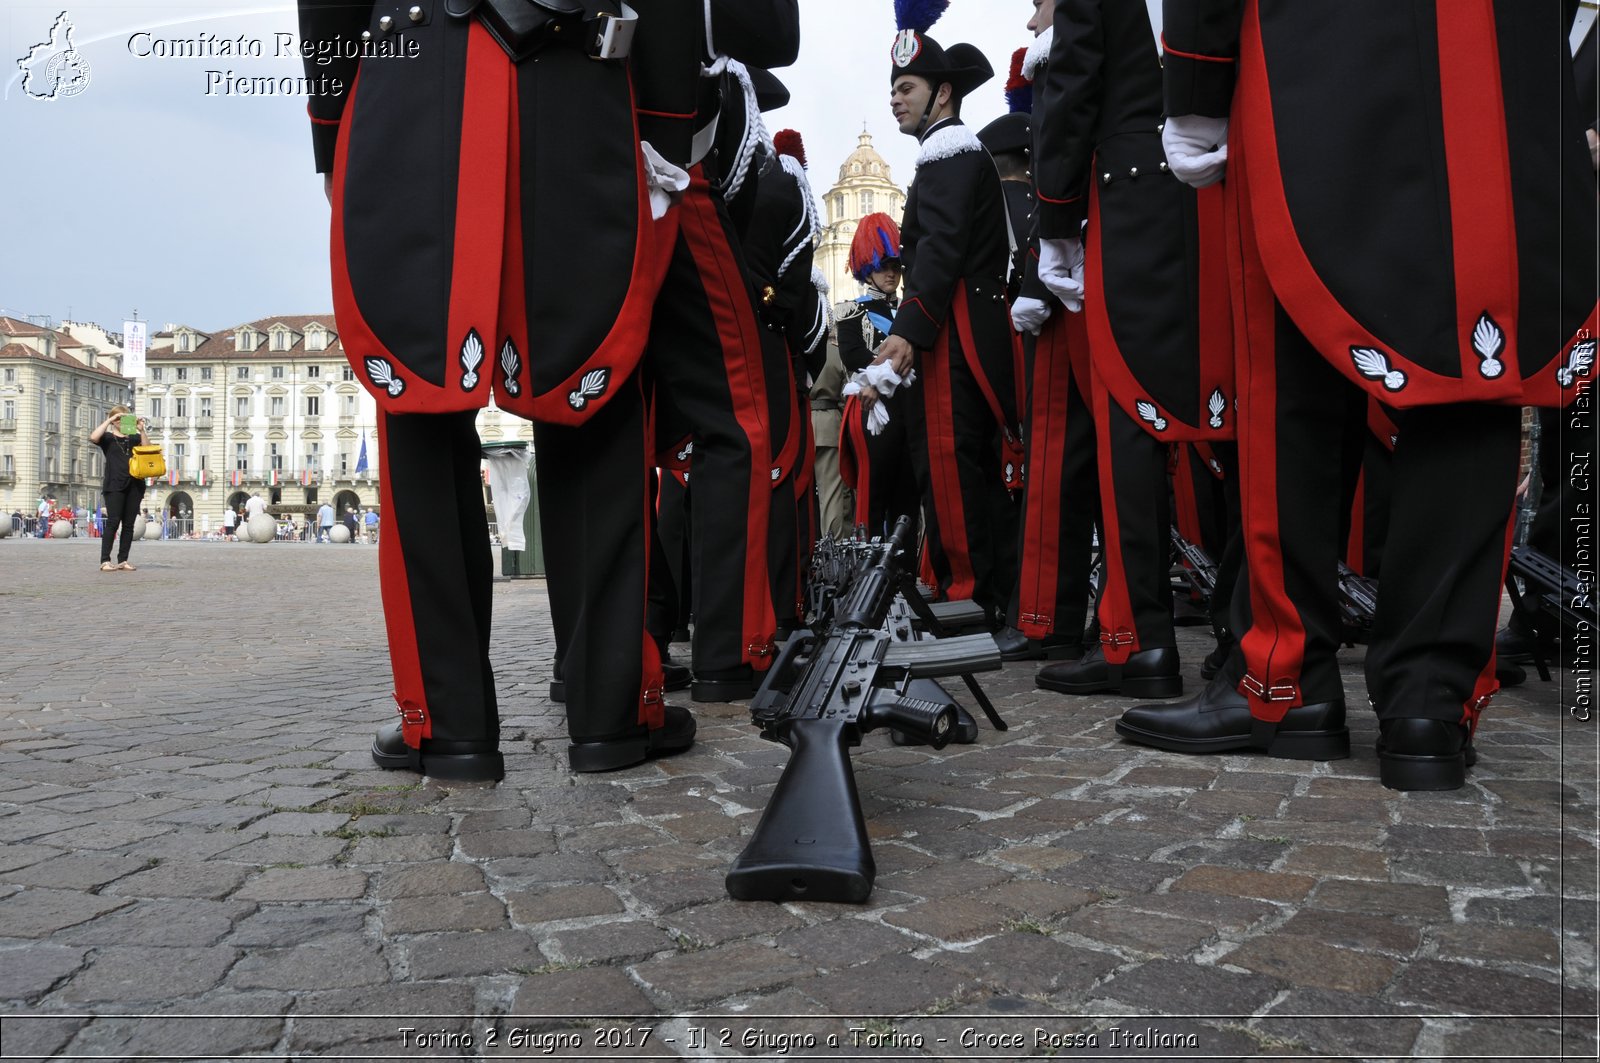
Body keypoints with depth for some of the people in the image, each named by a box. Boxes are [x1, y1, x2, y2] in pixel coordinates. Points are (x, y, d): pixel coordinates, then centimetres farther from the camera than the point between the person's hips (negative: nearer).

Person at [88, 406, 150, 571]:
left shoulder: (134, 438, 17)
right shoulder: (108, 437, 9)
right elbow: (93, 437, -12)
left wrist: (142, 430, -8)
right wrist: (109, 420, -10)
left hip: (134, 485, 3)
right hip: (114, 485, -3)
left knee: (129, 524, 3)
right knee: (113, 522, -11)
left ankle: (123, 560, 7)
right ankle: (105, 561, -9)